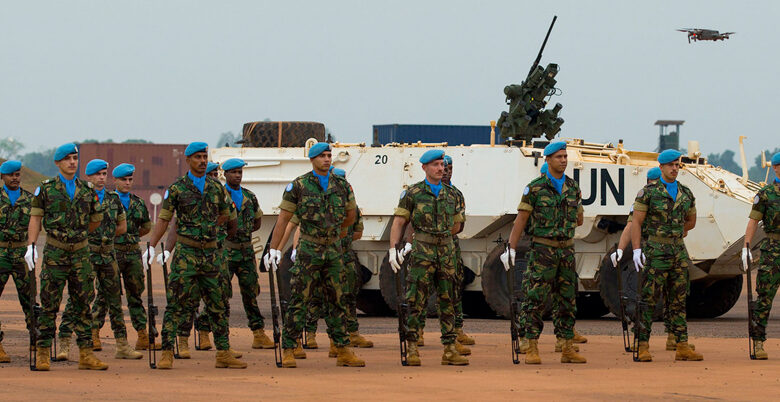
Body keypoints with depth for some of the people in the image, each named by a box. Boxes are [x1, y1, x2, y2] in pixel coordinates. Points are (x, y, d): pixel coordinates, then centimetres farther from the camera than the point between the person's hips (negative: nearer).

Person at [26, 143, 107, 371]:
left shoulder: (87, 190, 9)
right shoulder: (46, 189, 1)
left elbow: (96, 220, 20)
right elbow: (35, 217, 0)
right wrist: (31, 245, -9)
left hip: (81, 253, 3)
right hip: (54, 252, -3)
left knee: (83, 304, 3)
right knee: (49, 304, -3)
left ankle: (86, 354, 5)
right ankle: (42, 354, 1)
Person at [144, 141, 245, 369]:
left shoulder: (216, 188, 10)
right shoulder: (177, 189, -2)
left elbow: (226, 216, 22)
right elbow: (163, 220, -4)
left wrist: (206, 227, 13)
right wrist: (151, 247, -12)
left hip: (210, 254, 4)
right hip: (186, 255, -4)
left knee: (217, 305, 7)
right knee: (177, 305, -6)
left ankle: (223, 353, 12)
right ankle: (167, 353, -4)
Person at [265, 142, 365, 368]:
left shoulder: (341, 186, 6)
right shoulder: (298, 186, -3)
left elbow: (351, 215, 23)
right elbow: (283, 219, -3)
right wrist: (274, 249, -8)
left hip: (334, 251, 4)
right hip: (309, 252, -3)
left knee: (337, 302, 6)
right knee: (299, 301, -4)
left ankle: (343, 351, 9)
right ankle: (288, 351, -1)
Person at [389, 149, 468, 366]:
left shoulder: (451, 194, 13)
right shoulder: (412, 193, 1)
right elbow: (399, 222, -1)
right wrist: (393, 248, -10)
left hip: (447, 252, 4)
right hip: (421, 254, -4)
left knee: (448, 301, 4)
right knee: (416, 301, -6)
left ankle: (450, 349, 7)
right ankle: (412, 348, -2)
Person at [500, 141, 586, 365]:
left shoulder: (573, 188, 9)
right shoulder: (535, 188, -6)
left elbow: (579, 220, 22)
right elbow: (520, 220, -6)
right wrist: (511, 249, -11)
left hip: (566, 250, 5)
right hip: (542, 251, -5)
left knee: (567, 301, 6)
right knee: (536, 301, -6)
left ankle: (568, 349, 10)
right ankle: (532, 349, -4)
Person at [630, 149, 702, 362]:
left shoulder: (686, 194, 11)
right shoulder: (648, 192, -4)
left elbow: (691, 222, 27)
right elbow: (636, 222, -6)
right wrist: (636, 249, -15)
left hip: (679, 252, 5)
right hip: (655, 254, -5)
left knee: (679, 301, 5)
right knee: (649, 300, -6)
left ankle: (683, 347, 6)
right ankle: (643, 347, -4)